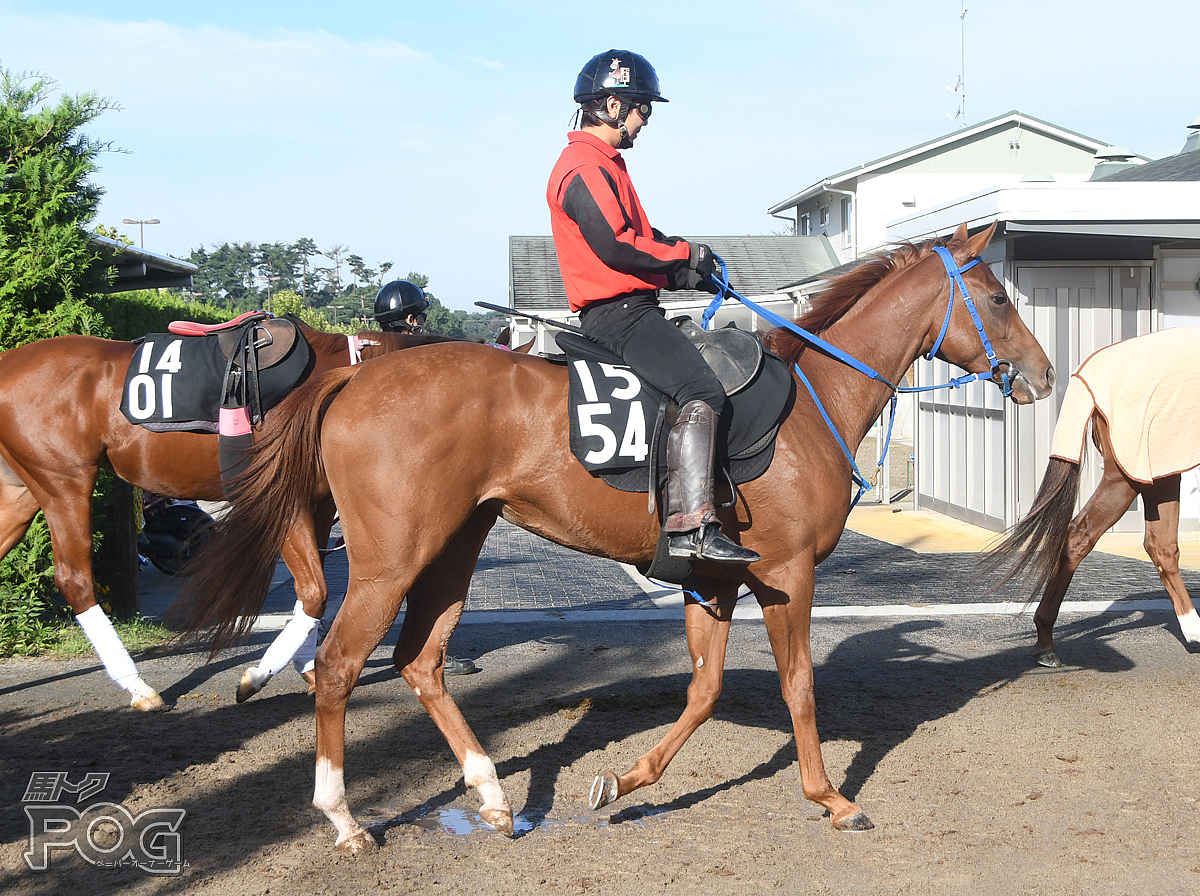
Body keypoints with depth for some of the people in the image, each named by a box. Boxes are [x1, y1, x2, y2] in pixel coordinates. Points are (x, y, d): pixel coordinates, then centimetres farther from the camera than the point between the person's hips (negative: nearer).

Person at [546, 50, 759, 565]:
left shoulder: (603, 165, 23)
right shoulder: (585, 167, -11)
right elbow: (616, 246, -21)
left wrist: (689, 271, 10)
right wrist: (685, 253, -9)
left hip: (628, 310, 11)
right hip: (618, 312, -11)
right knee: (701, 392, -26)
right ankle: (691, 524, -33)